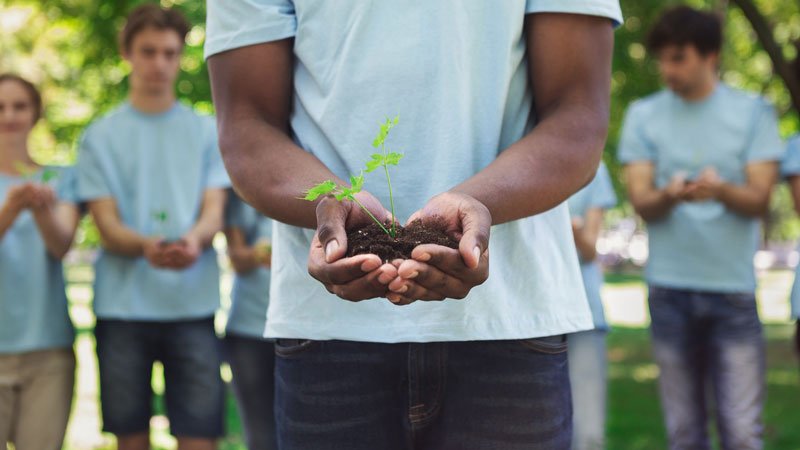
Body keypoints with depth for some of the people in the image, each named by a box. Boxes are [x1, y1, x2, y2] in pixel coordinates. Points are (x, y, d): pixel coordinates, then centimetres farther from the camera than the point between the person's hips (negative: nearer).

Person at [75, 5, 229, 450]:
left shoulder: (208, 132, 11)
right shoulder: (100, 137, 8)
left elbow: (214, 212, 1)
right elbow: (108, 226, 0)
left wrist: (195, 238, -24)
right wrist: (147, 246, -23)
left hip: (192, 305, 0)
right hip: (122, 307, 0)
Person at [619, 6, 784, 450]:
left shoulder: (752, 112, 5)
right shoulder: (644, 115, 7)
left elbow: (760, 199, -2)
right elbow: (640, 201, -1)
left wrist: (722, 190, -24)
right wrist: (668, 196, -24)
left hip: (733, 285, -1)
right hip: (670, 287, 1)